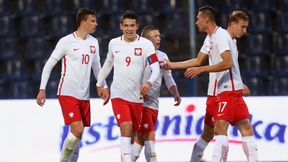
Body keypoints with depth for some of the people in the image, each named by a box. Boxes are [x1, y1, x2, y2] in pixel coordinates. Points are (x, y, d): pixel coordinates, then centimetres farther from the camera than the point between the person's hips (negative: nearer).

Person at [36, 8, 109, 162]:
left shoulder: (93, 42, 9)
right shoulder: (66, 41, -9)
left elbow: (96, 66, 22)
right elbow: (49, 65, -6)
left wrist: (103, 86, 16)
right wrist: (42, 89, -11)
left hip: (84, 96, 6)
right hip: (67, 93, -6)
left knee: (78, 134, 6)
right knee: (77, 130, -17)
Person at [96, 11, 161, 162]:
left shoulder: (146, 44, -5)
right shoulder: (113, 43, 2)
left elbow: (156, 69, -12)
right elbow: (108, 64, 20)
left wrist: (149, 83, -31)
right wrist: (99, 83, 26)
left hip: (136, 96, 1)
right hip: (118, 94, -1)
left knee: (134, 132, 11)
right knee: (126, 128, -19)